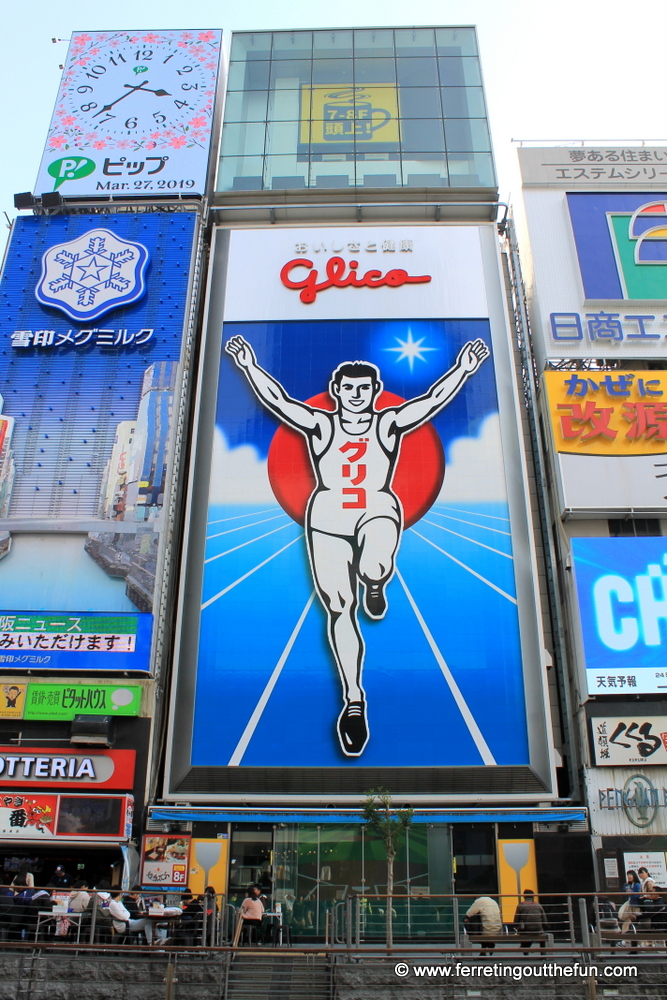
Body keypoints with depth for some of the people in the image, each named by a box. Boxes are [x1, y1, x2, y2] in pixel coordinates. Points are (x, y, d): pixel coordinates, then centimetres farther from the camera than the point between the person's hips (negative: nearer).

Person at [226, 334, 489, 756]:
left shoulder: (390, 424, 8)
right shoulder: (320, 425, 7)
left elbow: (432, 400, 1)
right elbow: (277, 400, 1)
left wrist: (463, 368, -7)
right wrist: (250, 366, -5)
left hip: (378, 512, -1)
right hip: (327, 518, 1)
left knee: (374, 568, -36)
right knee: (339, 609, -3)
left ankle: (375, 586, 6)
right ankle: (354, 700, 7)